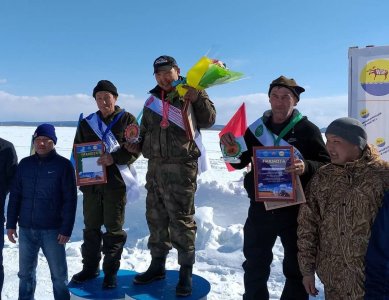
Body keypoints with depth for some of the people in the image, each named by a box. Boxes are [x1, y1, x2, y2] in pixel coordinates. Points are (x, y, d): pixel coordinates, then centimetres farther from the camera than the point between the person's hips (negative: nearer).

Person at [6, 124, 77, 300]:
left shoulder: (63, 165, -6)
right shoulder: (25, 164, 6)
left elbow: (70, 200, -8)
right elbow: (15, 195, 11)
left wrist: (66, 229, -12)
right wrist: (11, 224, 6)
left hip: (52, 230, -4)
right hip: (26, 229, 4)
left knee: (59, 274, 6)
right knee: (25, 273, 16)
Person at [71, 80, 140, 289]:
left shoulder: (127, 120, 0)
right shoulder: (87, 123, 12)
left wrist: (113, 158, -21)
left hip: (116, 181, -4)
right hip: (91, 182, 4)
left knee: (114, 228, 3)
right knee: (91, 227, 13)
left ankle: (111, 271, 15)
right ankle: (90, 267, 27)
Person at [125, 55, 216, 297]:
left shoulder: (190, 96, -1)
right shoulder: (152, 101, 15)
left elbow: (208, 120, -13)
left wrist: (198, 98, -28)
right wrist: (139, 144, 5)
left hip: (181, 167, -6)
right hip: (155, 166, 6)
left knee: (181, 219, -2)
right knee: (156, 217, 13)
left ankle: (186, 272, 12)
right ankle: (157, 265, 28)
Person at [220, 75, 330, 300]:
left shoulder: (308, 130, -8)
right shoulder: (257, 129, 2)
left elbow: (326, 165, -10)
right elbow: (239, 162, 8)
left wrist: (307, 167, -31)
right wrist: (230, 146, -12)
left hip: (295, 209, -3)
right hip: (261, 207, 3)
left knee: (296, 267, 15)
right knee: (255, 264, 18)